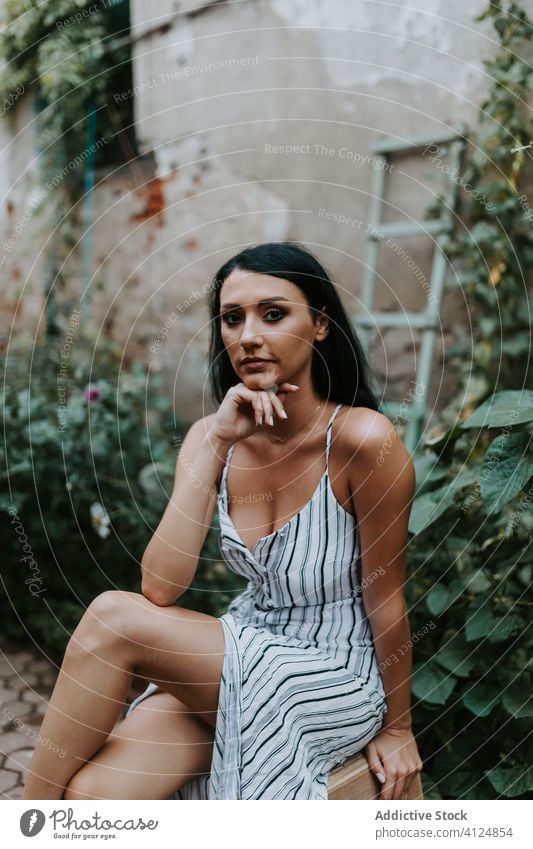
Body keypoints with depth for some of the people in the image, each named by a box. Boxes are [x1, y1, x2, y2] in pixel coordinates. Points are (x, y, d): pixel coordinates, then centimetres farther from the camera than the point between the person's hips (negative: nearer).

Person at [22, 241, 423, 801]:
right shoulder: (213, 437, -6)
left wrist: (396, 728, 3)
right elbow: (160, 588, -16)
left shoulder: (361, 438, -22)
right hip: (239, 660, 4)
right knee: (89, 793, -21)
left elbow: (386, 598, -10)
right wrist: (215, 445, -23)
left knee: (112, 617, -22)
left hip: (334, 681, -3)